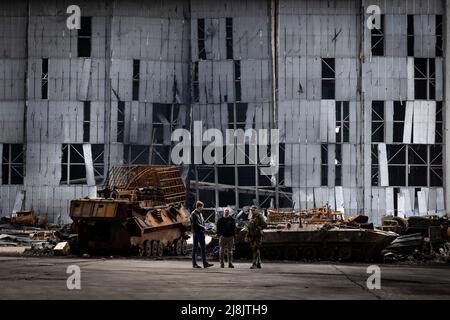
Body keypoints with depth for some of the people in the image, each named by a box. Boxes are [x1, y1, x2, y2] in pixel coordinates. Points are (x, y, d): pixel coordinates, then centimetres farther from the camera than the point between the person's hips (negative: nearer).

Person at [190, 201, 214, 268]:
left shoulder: (200, 214, 17)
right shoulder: (193, 214, -8)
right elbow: (195, 224, -16)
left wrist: (203, 228, 0)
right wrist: (202, 227, -6)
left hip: (201, 234, 8)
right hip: (196, 233, -8)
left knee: (203, 249, 3)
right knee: (195, 248, -1)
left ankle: (205, 263, 2)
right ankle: (194, 264, 3)